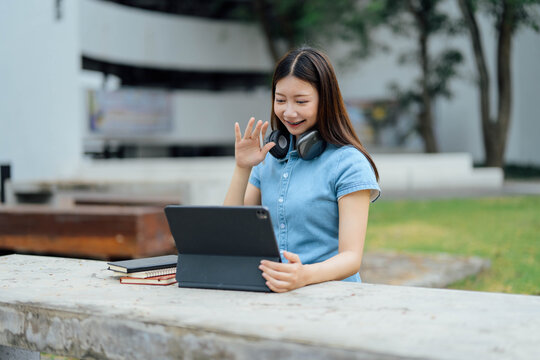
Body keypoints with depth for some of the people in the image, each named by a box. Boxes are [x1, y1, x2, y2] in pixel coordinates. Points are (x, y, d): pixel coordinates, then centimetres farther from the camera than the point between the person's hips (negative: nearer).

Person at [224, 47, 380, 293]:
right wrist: (242, 169, 4)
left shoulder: (349, 164, -3)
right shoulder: (269, 157, 16)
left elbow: (351, 257, -10)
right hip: (271, 291, 4)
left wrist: (305, 275, -30)